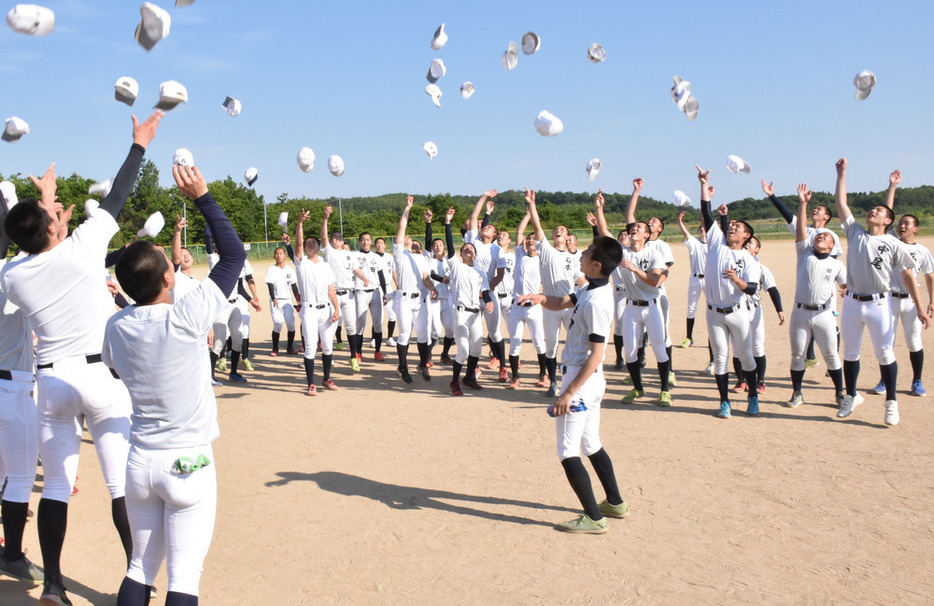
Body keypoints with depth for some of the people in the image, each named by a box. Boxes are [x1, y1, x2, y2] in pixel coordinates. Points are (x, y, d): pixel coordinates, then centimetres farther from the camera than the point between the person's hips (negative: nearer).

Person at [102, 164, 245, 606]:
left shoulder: (116, 328, -3)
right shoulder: (184, 320, -18)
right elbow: (234, 255, -11)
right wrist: (201, 197, -5)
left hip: (139, 462, 6)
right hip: (188, 462, -5)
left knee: (140, 565, 18)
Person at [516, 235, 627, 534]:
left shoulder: (596, 302, -23)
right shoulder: (589, 290, 6)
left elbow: (596, 354, -24)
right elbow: (561, 303, 22)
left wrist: (568, 393, -24)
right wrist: (540, 298, -1)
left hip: (581, 381, -10)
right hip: (590, 381, 10)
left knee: (568, 453, -2)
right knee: (591, 446, 21)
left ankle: (595, 518, 4)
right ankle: (615, 503, 33)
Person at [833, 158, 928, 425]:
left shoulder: (894, 244, 0)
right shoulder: (855, 232, 7)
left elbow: (908, 275, 2)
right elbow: (840, 203, 6)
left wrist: (919, 307, -1)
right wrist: (842, 173, 6)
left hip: (878, 304, -3)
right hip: (851, 303, 3)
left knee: (885, 353, 2)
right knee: (850, 352, 11)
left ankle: (891, 402, 15)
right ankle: (851, 396, 27)